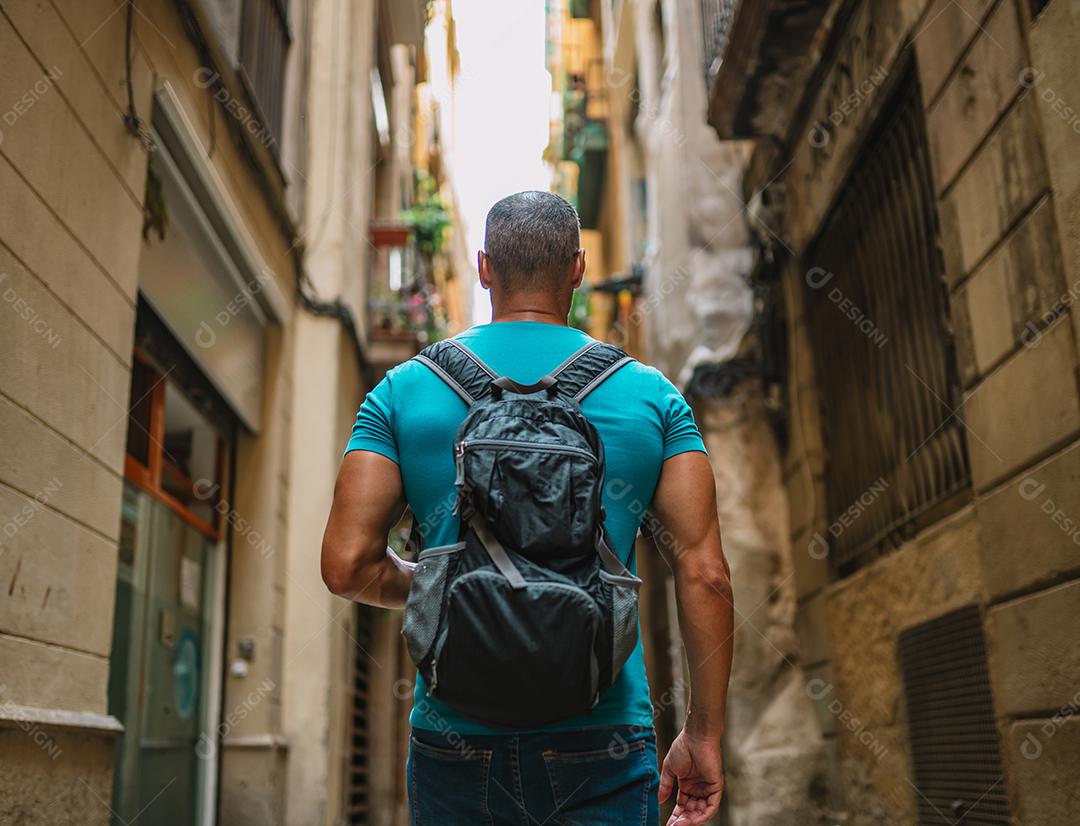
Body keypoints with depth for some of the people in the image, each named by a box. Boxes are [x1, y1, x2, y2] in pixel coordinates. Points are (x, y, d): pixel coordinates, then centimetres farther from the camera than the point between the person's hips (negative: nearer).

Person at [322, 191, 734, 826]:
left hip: (454, 745, 2)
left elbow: (347, 566, -6)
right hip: (601, 744, -1)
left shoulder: (403, 392, 0)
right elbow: (705, 575, -5)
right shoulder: (653, 396, 0)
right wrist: (704, 733, 3)